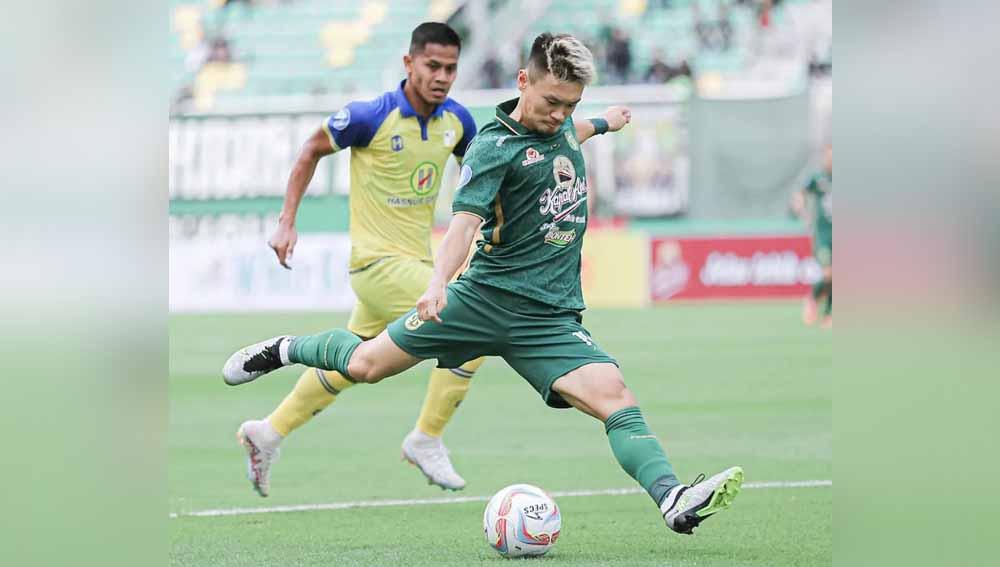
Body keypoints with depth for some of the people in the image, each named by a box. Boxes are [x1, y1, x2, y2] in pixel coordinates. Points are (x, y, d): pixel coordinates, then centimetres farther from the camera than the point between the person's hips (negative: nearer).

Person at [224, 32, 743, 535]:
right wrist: (439, 282, -40)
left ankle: (674, 500, -32)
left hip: (551, 317, 4)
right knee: (366, 364, 1)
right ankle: (287, 350, 32)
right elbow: (465, 219, -24)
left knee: (615, 398, -19)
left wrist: (602, 124, 56)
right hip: (486, 297, -4)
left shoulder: (561, 125, 10)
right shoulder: (494, 146, -10)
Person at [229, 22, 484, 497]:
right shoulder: (372, 117, -18)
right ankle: (426, 441, -3)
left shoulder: (456, 120, -1)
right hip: (379, 262, -7)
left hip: (415, 261, 7)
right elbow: (311, 151, -2)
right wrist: (287, 221, -5)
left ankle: (269, 434, 31)